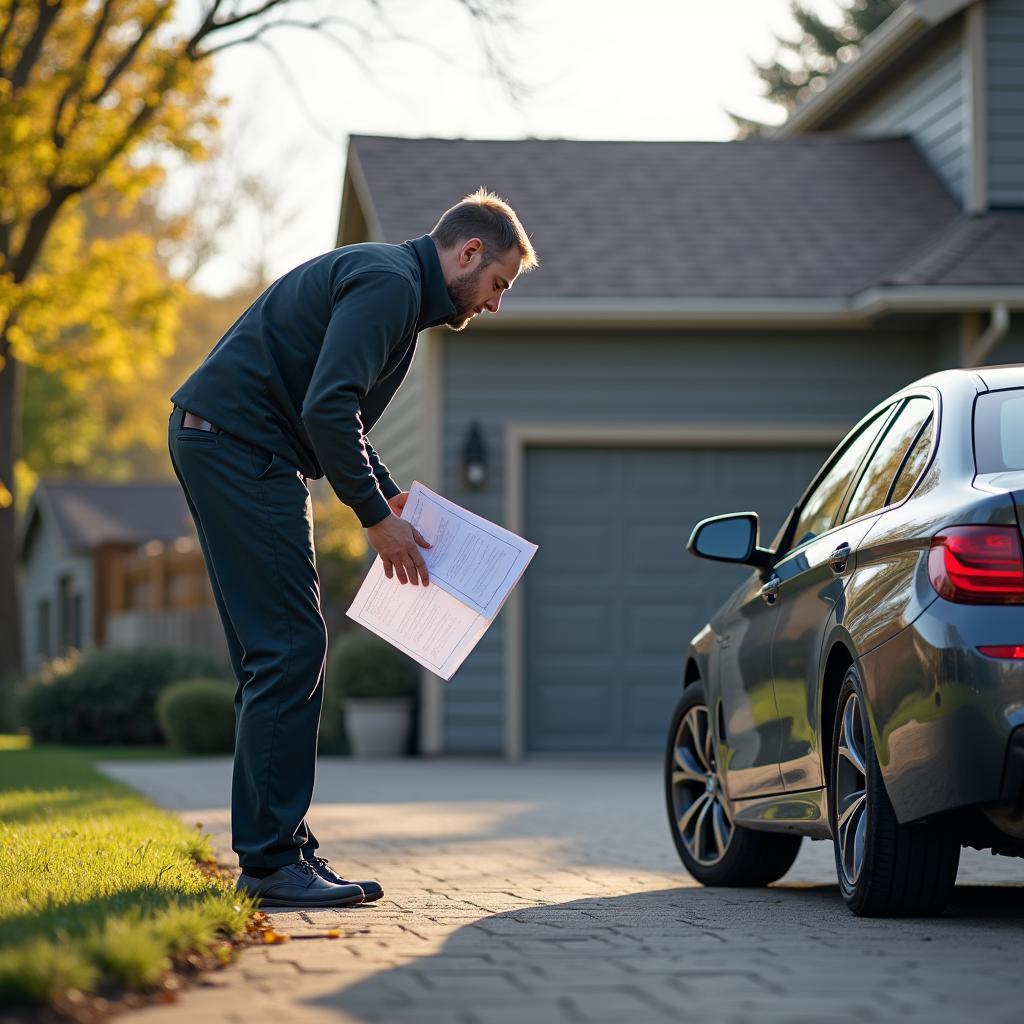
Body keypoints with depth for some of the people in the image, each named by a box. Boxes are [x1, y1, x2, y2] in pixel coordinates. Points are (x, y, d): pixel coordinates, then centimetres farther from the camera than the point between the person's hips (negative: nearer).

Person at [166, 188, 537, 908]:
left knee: (280, 655, 11)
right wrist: (378, 518, -14)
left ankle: (275, 849, 15)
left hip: (220, 445, 11)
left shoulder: (398, 290, 21)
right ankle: (273, 862, -11)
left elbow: (336, 413, 28)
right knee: (289, 649, -11)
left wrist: (390, 495, 16)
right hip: (237, 442, -11)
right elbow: (326, 408, -23)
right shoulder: (388, 282, -12)